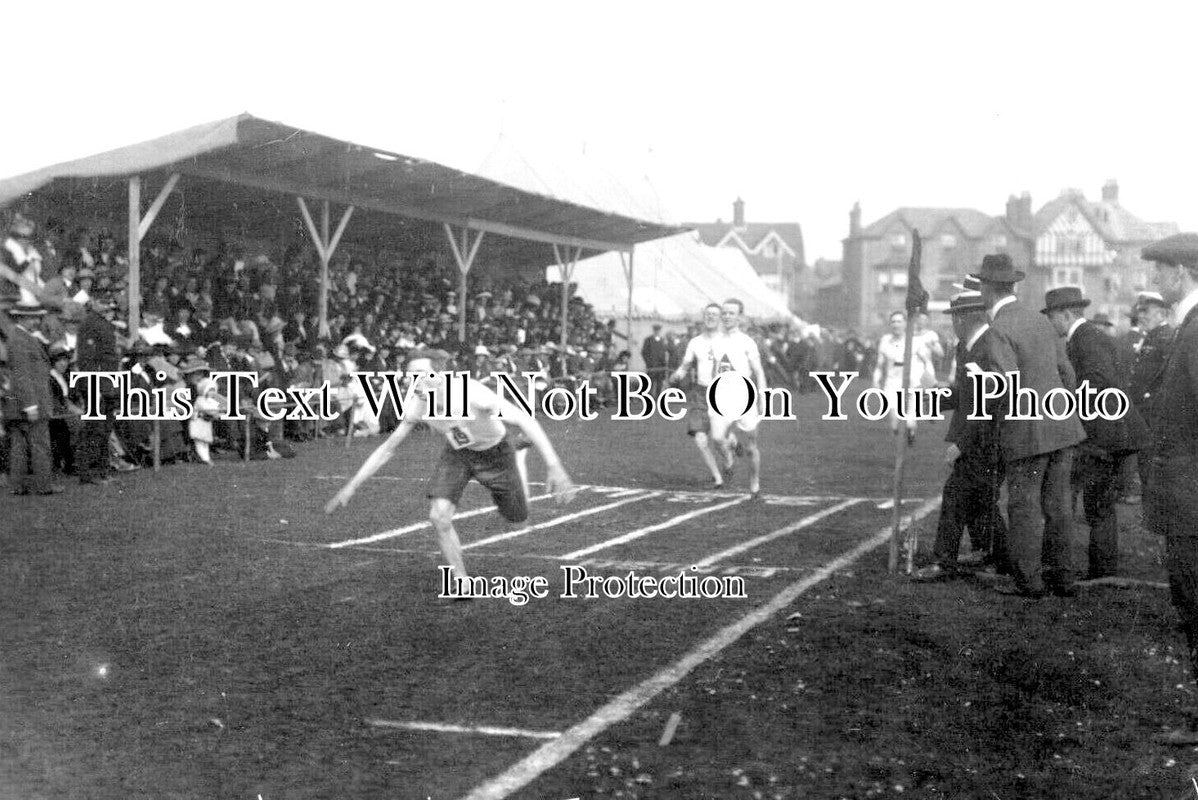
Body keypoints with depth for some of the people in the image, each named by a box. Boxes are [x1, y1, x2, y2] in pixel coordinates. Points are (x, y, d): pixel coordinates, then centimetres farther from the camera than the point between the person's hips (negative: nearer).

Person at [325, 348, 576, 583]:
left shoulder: (472, 394, -41)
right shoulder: (417, 407, -26)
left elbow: (526, 420, -41)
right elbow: (387, 449, -11)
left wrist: (555, 467, -49)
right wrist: (350, 487, -13)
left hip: (494, 452, -2)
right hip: (457, 454, 2)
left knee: (516, 517, 16)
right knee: (439, 517, -20)